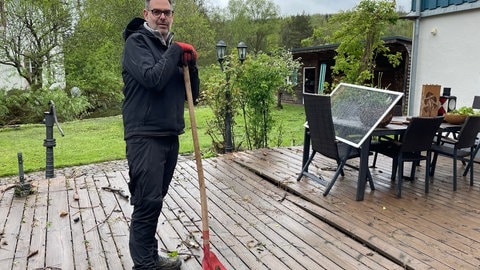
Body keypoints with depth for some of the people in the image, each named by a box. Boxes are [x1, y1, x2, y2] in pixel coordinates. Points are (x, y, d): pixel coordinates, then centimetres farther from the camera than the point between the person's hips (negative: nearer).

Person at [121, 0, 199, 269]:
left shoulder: (174, 48, 17)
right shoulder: (137, 42, -3)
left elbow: (193, 94, 13)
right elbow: (152, 78, -21)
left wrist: (190, 65, -3)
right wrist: (175, 52, -10)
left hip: (170, 135, 7)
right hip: (145, 136, -7)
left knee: (154, 201, 14)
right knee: (147, 203, -7)